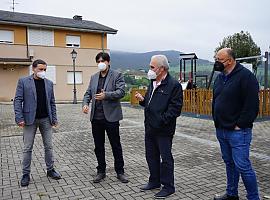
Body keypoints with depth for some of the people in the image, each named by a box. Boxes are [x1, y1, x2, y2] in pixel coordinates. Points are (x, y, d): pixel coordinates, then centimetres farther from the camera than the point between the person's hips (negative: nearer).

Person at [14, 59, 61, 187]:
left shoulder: (49, 83, 9)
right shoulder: (23, 81, -1)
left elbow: (52, 102, 10)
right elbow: (18, 100, -4)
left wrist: (54, 118, 4)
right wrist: (19, 118, -13)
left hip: (46, 119, 3)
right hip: (30, 119, -3)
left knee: (48, 146, 8)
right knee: (27, 148, 4)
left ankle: (50, 169, 22)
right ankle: (26, 174, 16)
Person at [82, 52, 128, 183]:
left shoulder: (117, 75, -2)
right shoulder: (93, 77, 15)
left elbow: (121, 92, -13)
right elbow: (88, 93, 13)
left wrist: (106, 95, -26)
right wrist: (85, 103, -6)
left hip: (111, 117, -5)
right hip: (96, 117, 5)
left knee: (116, 146, 6)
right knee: (98, 146, 13)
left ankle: (120, 171, 20)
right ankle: (101, 171, 27)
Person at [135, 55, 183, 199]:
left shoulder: (174, 85, -13)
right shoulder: (152, 83, 13)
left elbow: (175, 108, -19)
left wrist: (162, 120, -23)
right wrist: (142, 100, 2)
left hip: (164, 130, -8)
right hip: (150, 127, 8)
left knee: (166, 158, 5)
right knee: (151, 156, 18)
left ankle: (168, 187, 21)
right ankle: (154, 181, 36)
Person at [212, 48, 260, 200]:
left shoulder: (245, 76, -13)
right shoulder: (220, 77, 12)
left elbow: (252, 105, -18)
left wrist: (240, 125, -16)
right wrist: (217, 122, 11)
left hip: (238, 131, -8)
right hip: (221, 130, 8)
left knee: (242, 166, -3)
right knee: (229, 163, 18)